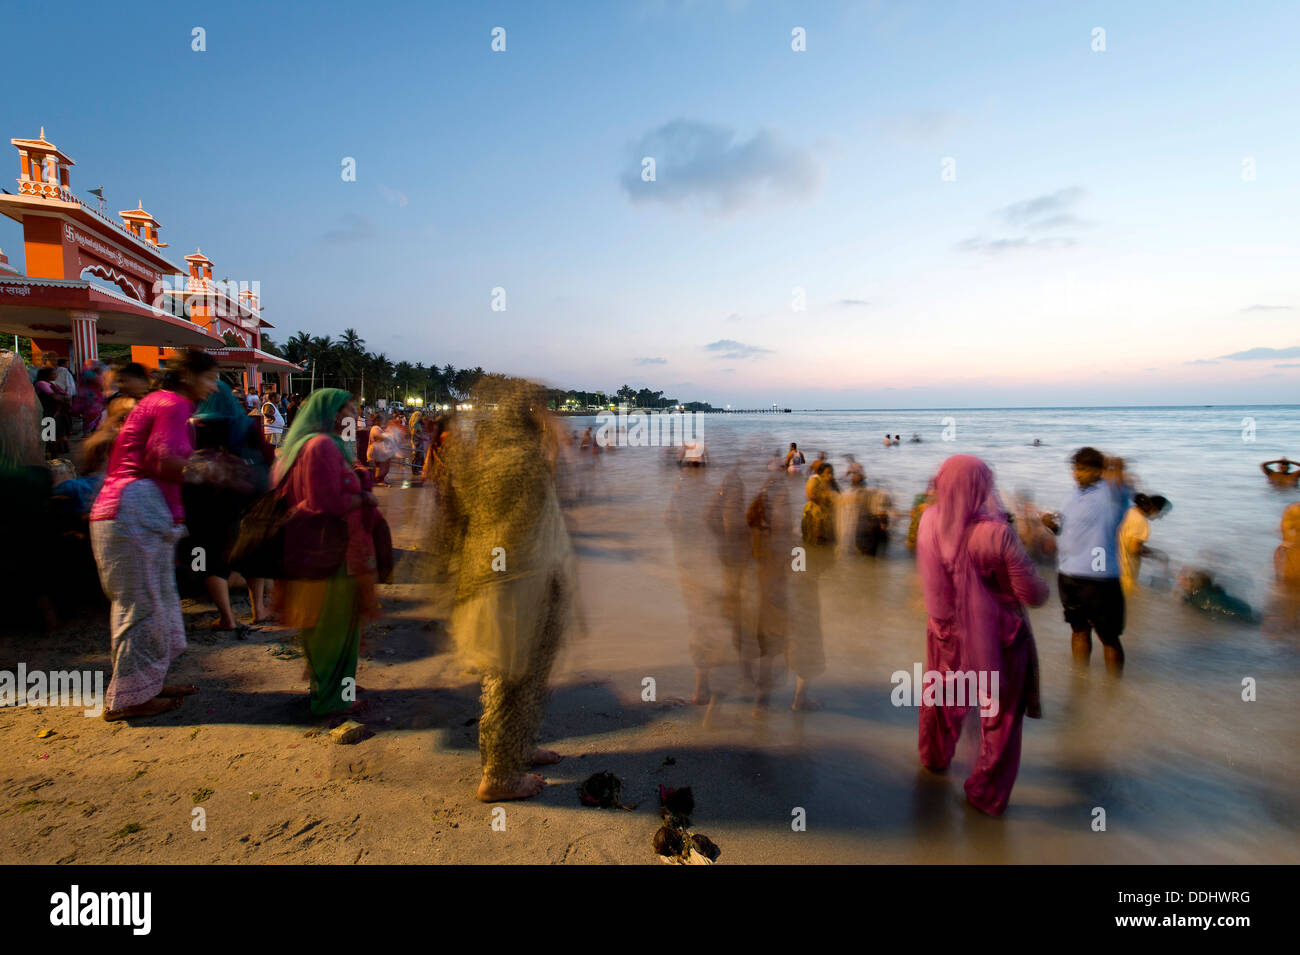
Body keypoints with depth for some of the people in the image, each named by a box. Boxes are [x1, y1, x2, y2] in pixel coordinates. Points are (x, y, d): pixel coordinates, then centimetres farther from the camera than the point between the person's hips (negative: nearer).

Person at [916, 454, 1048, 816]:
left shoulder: (930, 521, -16)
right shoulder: (997, 533, -29)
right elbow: (1034, 595, -23)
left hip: (947, 632, 5)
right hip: (996, 636, -4)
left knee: (941, 698, 29)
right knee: (1000, 716, 17)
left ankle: (934, 757, 53)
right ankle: (987, 794, 31)